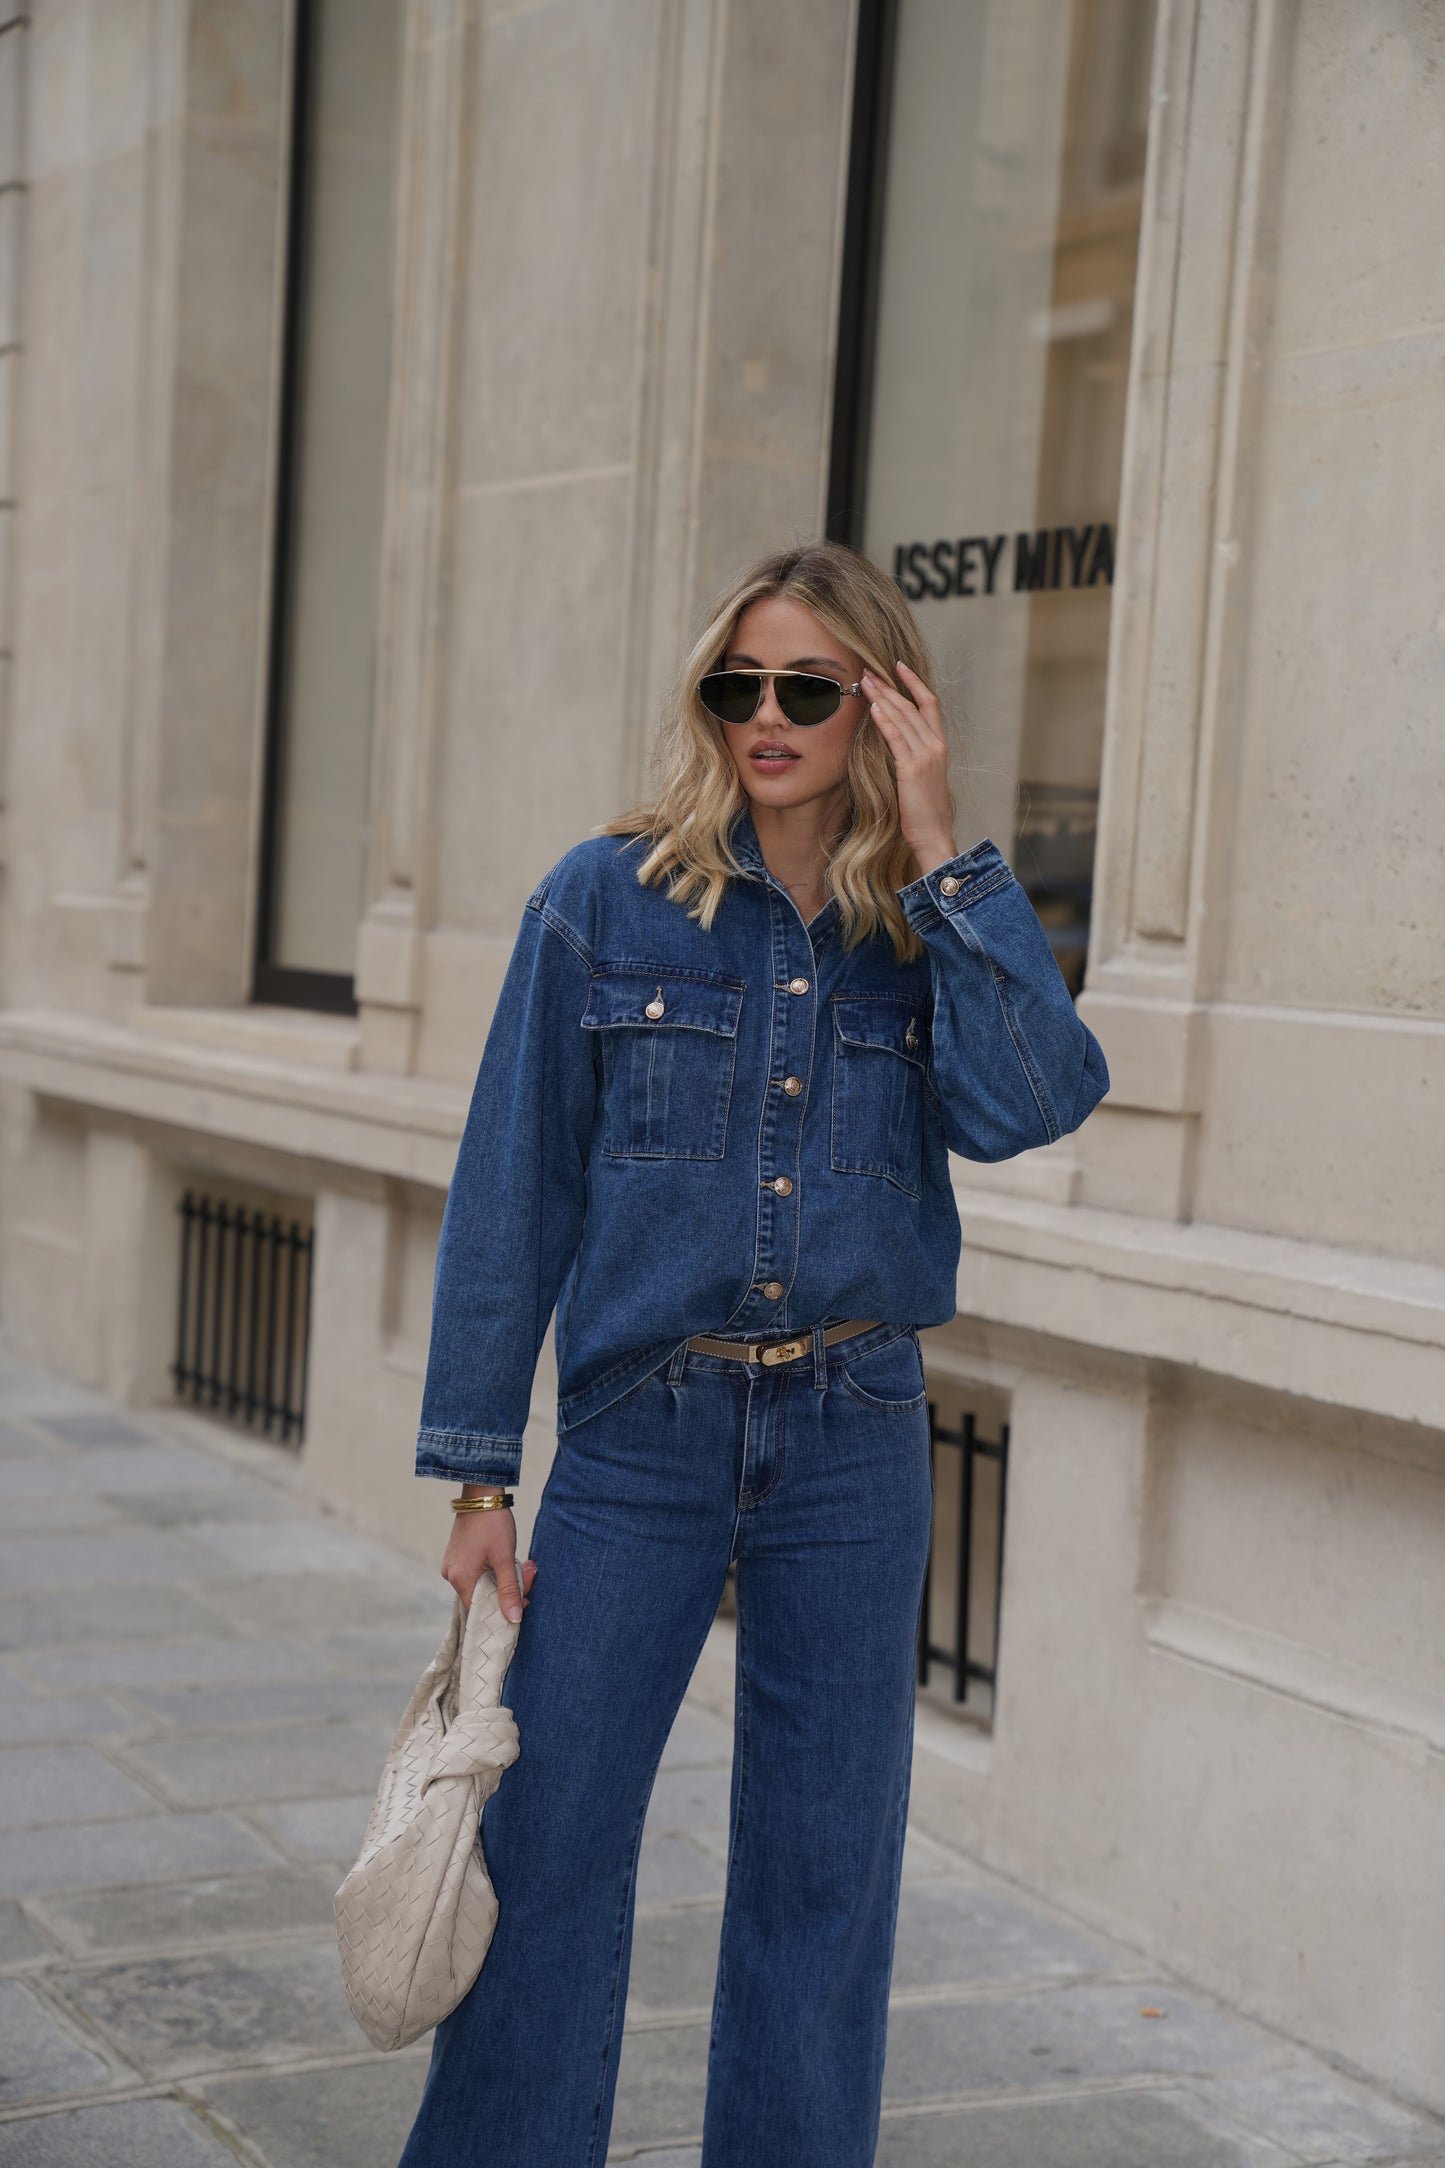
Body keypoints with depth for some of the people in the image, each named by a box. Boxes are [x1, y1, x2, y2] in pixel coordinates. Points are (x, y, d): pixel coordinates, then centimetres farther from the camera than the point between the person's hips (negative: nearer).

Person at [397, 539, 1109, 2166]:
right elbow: (513, 1192, 0)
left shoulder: (932, 929, 4)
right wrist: (479, 1475, -3)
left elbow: (1032, 1102, -17)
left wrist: (938, 848, -13)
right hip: (641, 1436, -1)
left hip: (854, 1445, 2)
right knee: (547, 1845, 0)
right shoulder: (609, 901, -2)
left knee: (824, 1866, 10)